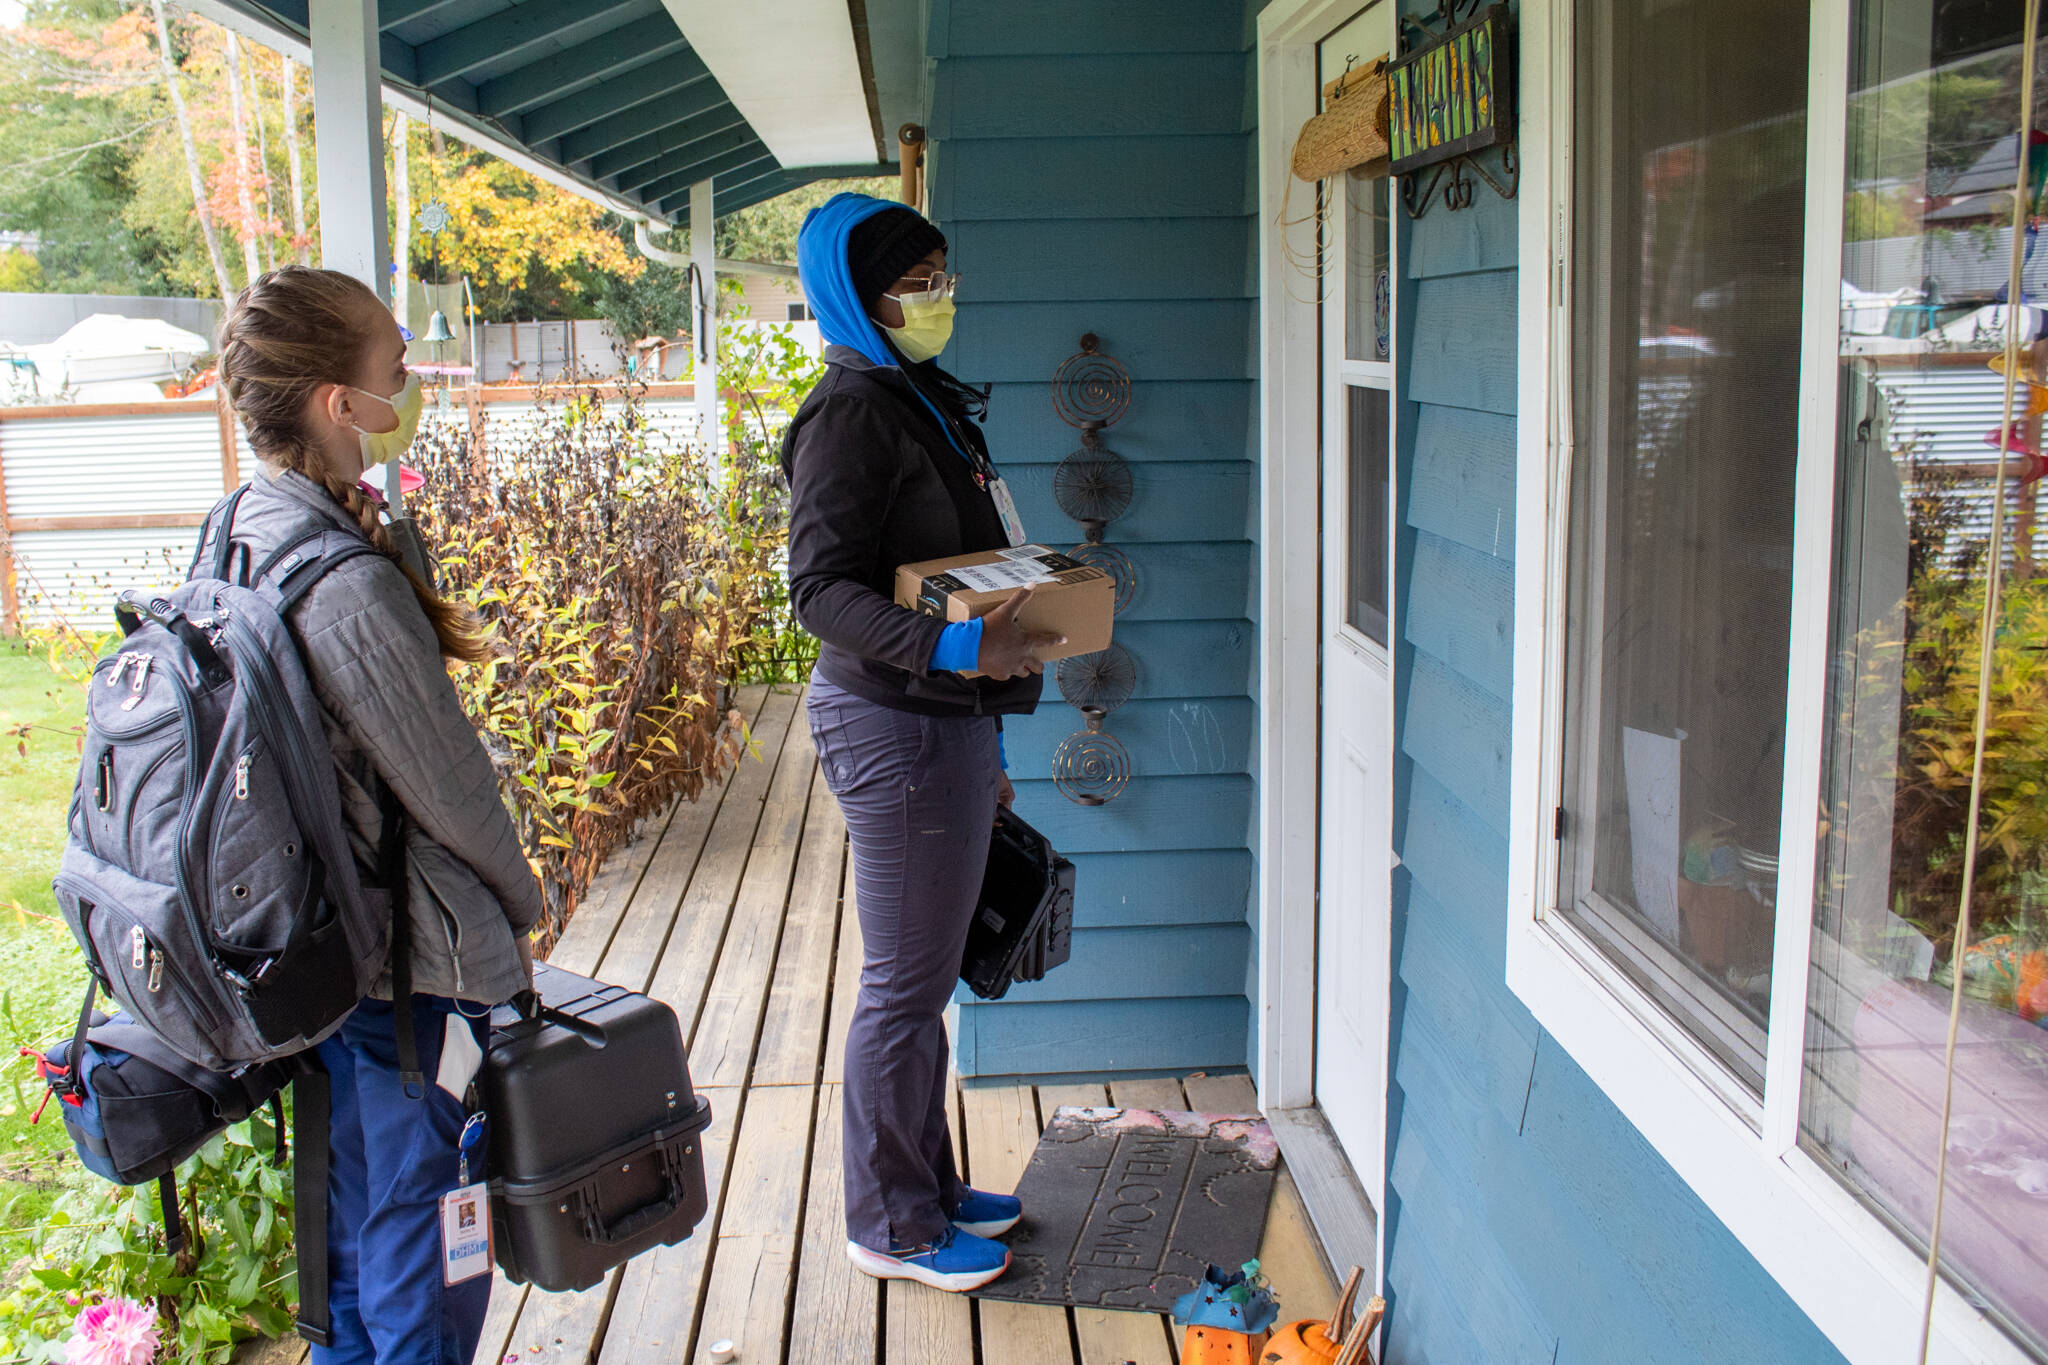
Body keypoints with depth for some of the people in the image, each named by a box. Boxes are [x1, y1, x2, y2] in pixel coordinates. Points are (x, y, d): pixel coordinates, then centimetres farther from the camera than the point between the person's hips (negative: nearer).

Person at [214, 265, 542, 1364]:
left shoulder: (239, 540, 3)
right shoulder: (353, 585, -25)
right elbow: (446, 786, -16)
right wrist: (520, 907, 0)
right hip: (409, 979, -9)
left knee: (351, 1253, 23)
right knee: (424, 1276, 7)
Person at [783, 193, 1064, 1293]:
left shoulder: (925, 399, 17)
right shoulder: (852, 412, -14)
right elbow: (824, 591, -21)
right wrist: (955, 649, -35)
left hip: (948, 719, 10)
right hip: (896, 726, -10)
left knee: (924, 978, 18)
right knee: (904, 988, 1)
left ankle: (928, 1187, 31)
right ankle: (889, 1225, 15)